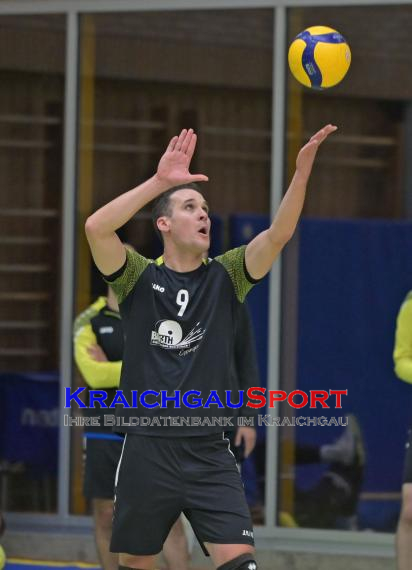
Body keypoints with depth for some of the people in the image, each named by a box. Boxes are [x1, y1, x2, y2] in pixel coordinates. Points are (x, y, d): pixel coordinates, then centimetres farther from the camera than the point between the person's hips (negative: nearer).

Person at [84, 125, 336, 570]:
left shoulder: (224, 277, 6)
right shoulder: (140, 278, 1)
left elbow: (279, 234, -9)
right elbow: (96, 227, -17)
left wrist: (302, 169, -24)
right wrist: (160, 180, -24)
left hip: (209, 453, 1)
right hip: (147, 450, -1)